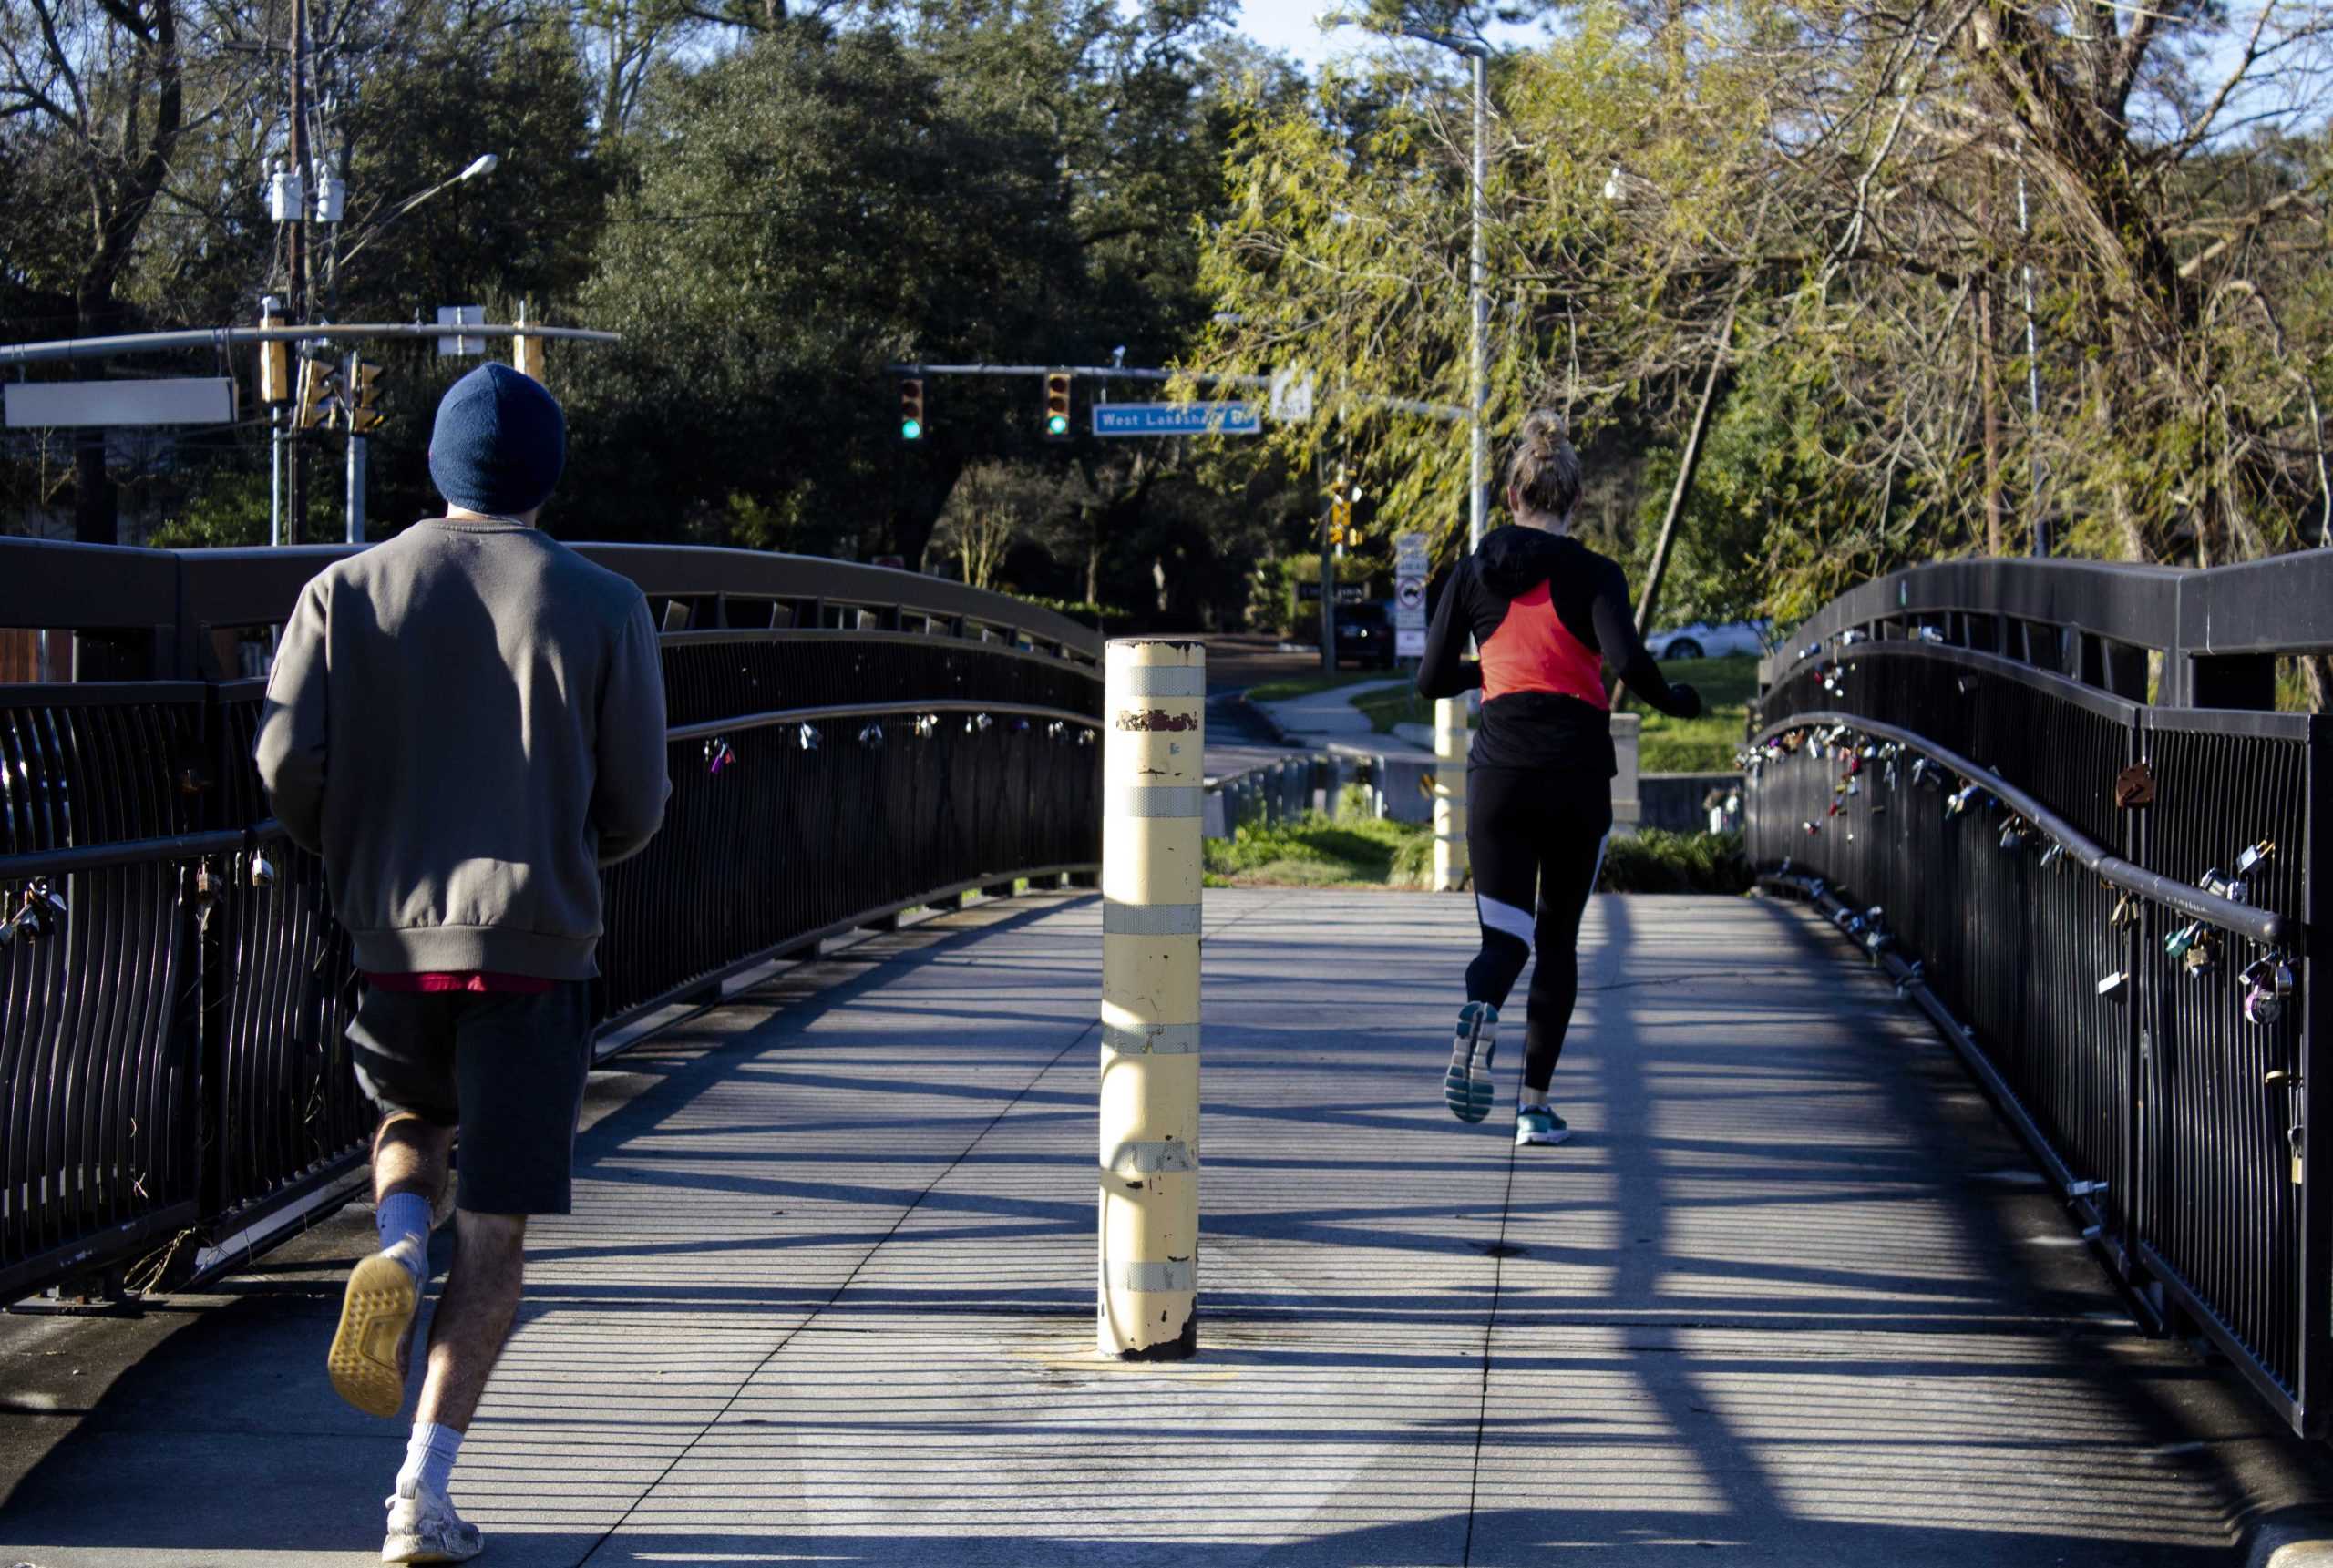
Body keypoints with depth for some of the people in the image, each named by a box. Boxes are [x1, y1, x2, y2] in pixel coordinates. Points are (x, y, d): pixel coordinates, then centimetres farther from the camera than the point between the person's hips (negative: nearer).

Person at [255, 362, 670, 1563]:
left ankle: (397, 1247, -4)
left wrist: (353, 855, 15)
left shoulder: (346, 593, 5)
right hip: (535, 937, -2)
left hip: (392, 933, 2)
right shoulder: (602, 608, 2)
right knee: (497, 1226, 1)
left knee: (407, 1122, 29)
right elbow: (636, 807, 0)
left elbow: (286, 757, -5)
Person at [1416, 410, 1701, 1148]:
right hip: (1577, 775, -1)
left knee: (1504, 934, 2)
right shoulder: (1593, 574, -2)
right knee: (1559, 938, 12)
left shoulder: (1473, 573, 5)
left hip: (1498, 774, 1)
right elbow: (1628, 659, -18)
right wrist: (1674, 702, 2)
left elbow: (1431, 680, 8)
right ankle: (1535, 1105, 9)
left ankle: (1480, 1012, -35)